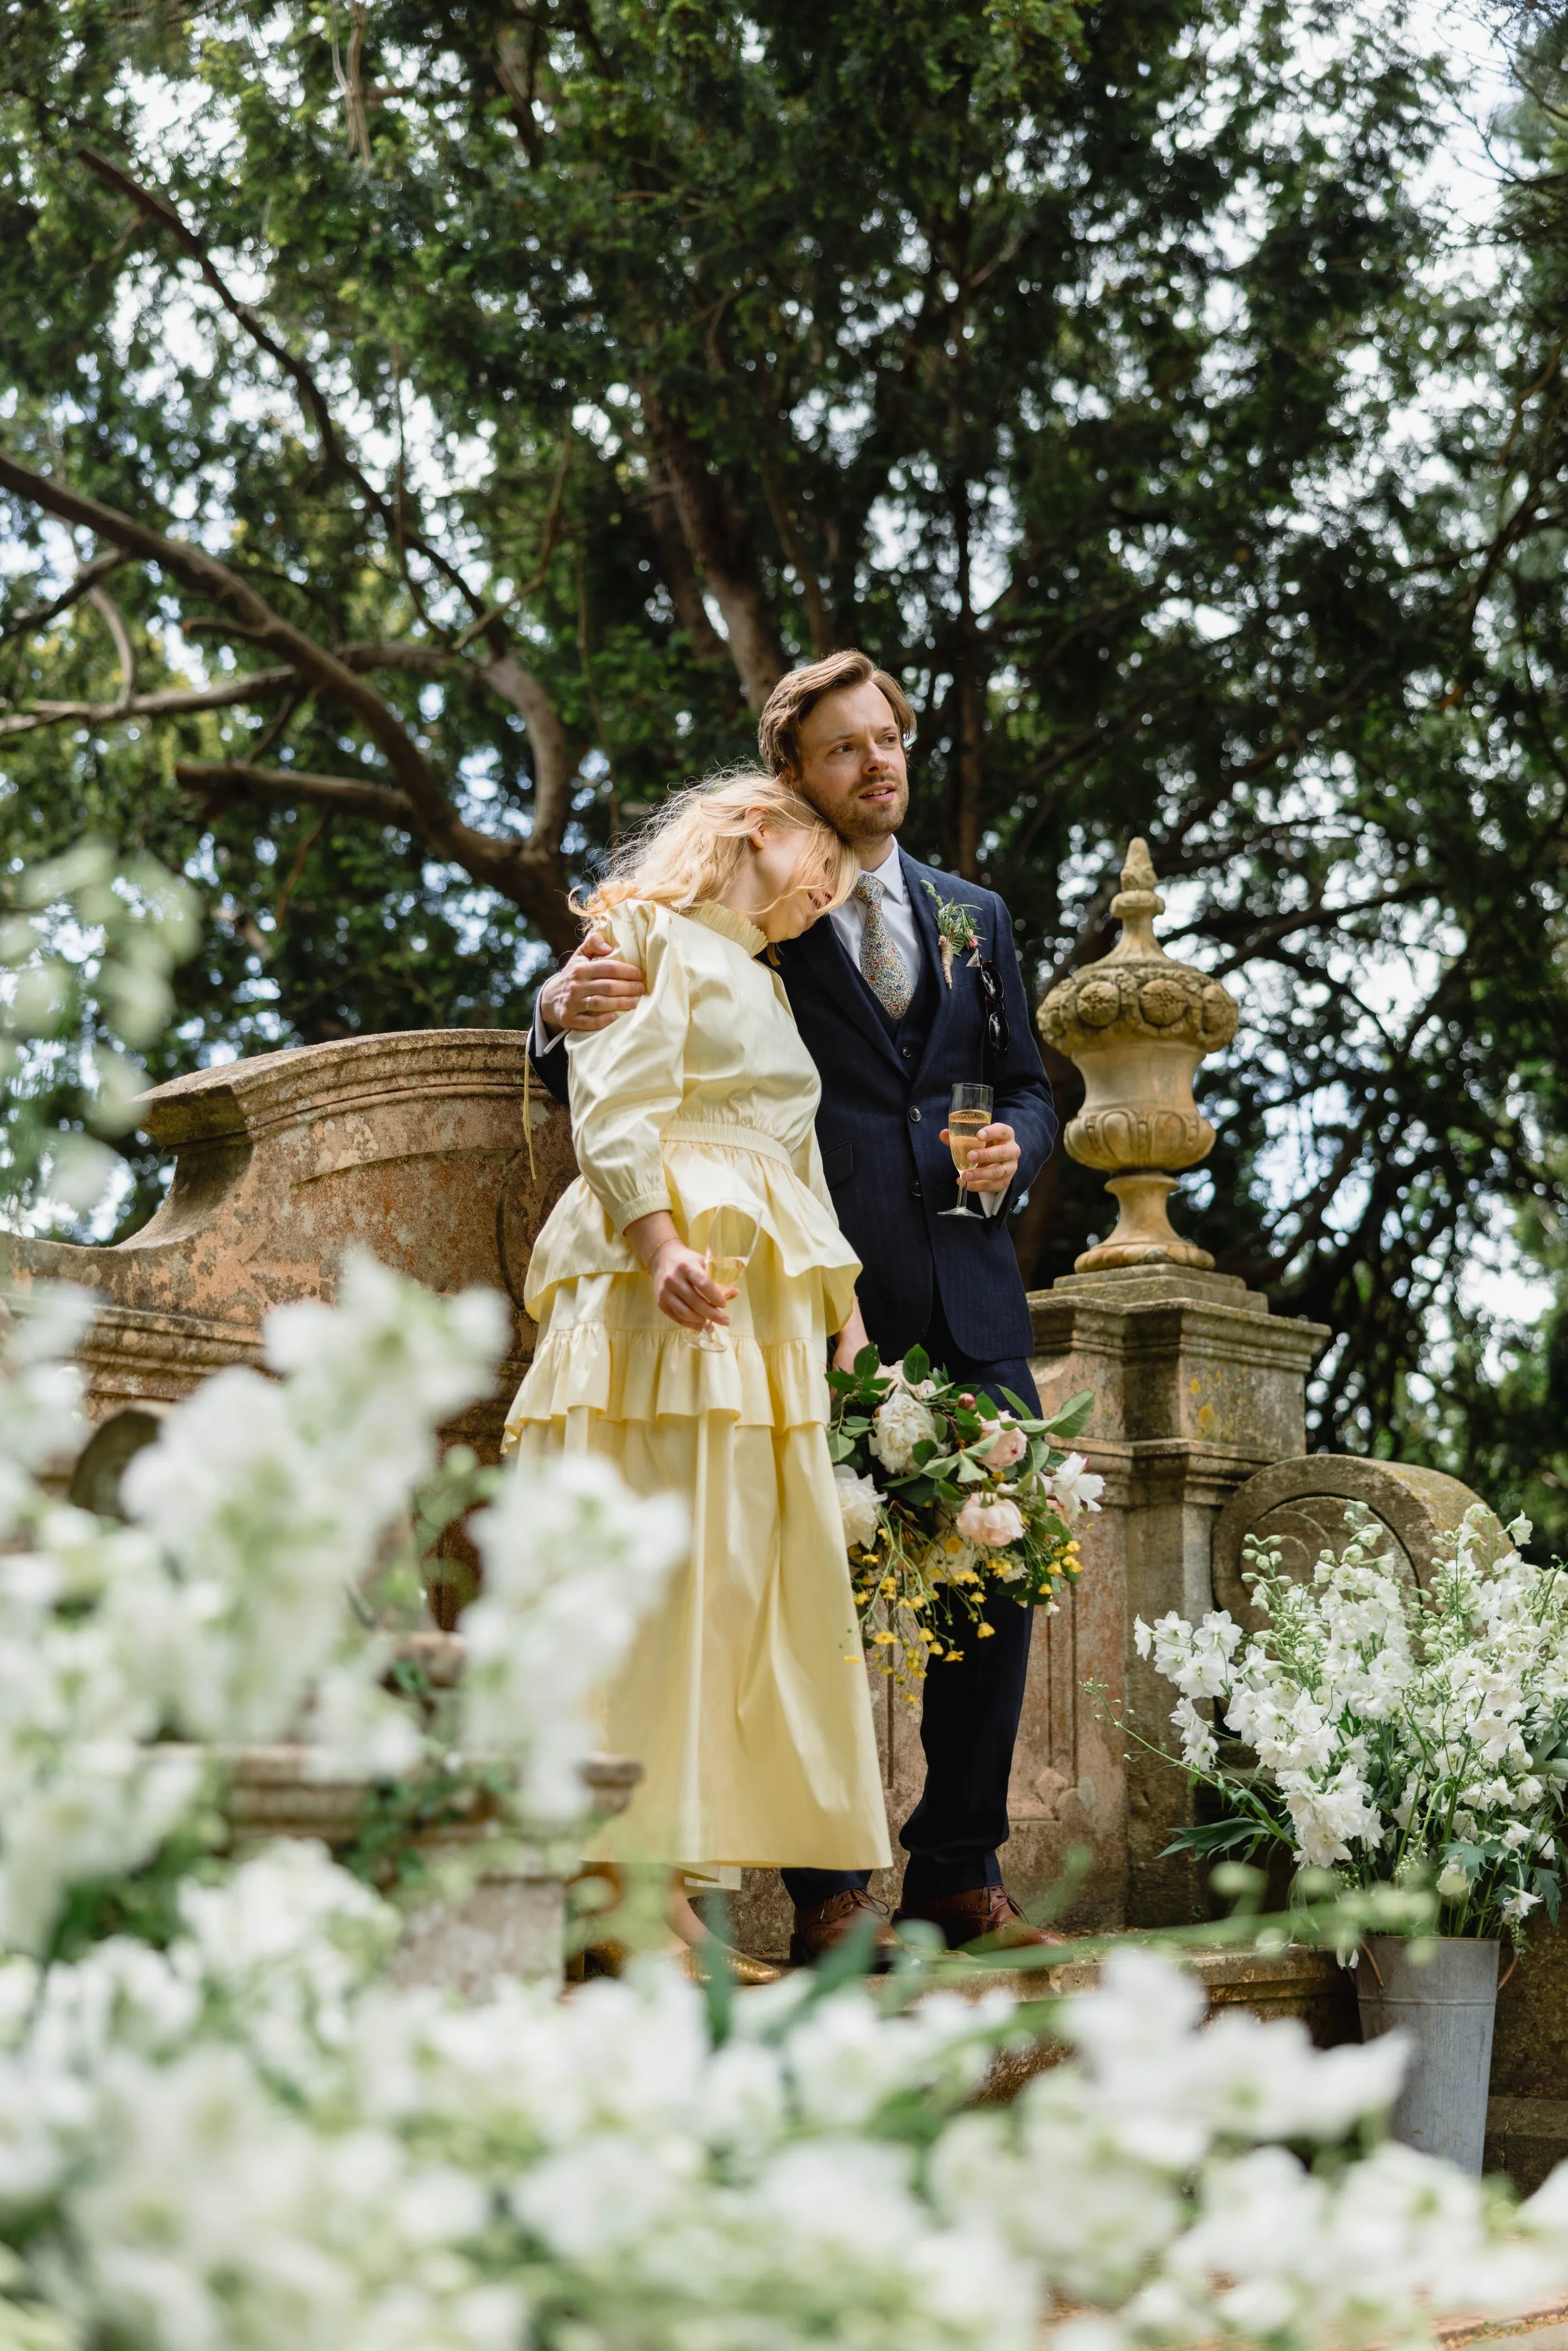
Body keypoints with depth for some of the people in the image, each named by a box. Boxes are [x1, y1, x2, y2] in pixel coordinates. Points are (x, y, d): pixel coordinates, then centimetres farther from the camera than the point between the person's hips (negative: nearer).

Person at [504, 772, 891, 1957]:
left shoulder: (767, 987, 31)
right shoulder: (653, 936, 5)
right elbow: (616, 1109, -10)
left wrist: (848, 1324, 18)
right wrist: (661, 1244, -25)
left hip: (766, 1310, 9)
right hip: (674, 1286, -9)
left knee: (757, 1578, 0)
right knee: (664, 1563, -15)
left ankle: (673, 1883, -1)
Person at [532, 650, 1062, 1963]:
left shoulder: (973, 915, 21)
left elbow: (1026, 1083, 24)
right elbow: (616, 1072, 1)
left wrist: (1015, 1148, 1)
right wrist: (566, 1011, -22)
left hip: (965, 1292, 5)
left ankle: (961, 1874, 12)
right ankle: (829, 1890, 1)